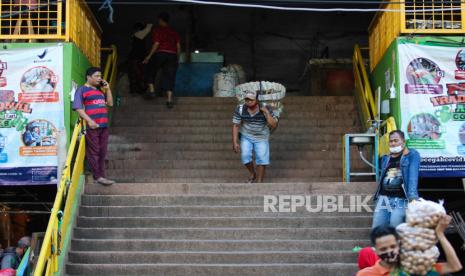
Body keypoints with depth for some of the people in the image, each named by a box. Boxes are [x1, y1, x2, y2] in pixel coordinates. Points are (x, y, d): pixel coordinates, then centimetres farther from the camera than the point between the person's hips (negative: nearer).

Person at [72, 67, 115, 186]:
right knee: (93, 152, -6)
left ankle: (101, 175, 12)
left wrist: (107, 88, 13)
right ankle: (98, 176, -5)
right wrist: (89, 120, -19)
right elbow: (78, 107, -9)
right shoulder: (82, 90, 1)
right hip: (91, 126, -7)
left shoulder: (100, 90, 23)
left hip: (103, 126, 7)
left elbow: (110, 103, 21)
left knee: (102, 152, 7)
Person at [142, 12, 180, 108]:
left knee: (150, 71, 18)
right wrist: (177, 59, 18)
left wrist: (149, 56, -6)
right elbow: (178, 46, 10)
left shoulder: (158, 30, 0)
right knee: (169, 77, 2)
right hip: (172, 55, 4)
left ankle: (151, 90, 7)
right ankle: (169, 99, -5)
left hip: (160, 54, -4)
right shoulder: (174, 32, 14)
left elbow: (156, 44, -9)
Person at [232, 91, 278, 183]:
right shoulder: (240, 109, -17)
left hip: (261, 138, 0)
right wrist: (235, 143, -14)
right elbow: (235, 126, -9)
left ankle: (259, 182, -4)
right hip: (246, 137, 1)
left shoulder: (266, 109, -20)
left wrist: (267, 113, -33)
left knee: (262, 159, -12)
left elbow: (274, 125, -24)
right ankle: (252, 173, 9)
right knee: (245, 155, -18)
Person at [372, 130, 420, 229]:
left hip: (400, 200, -6)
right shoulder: (385, 158, 20)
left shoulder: (412, 155, 2)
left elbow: (413, 176, -11)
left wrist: (412, 196, -24)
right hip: (383, 199, 6)